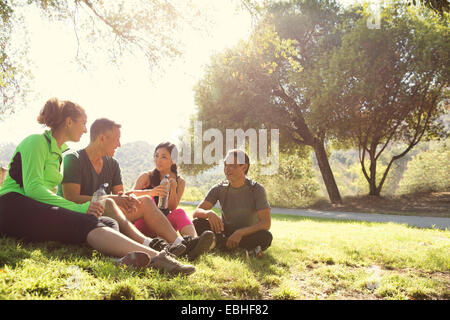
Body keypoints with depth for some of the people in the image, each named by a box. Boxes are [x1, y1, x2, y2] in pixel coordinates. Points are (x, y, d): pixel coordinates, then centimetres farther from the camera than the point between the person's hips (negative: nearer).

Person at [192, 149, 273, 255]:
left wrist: (240, 232, -35)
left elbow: (266, 223, -21)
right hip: (225, 233, 3)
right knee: (197, 224, -22)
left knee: (266, 236, -34)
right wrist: (209, 213, -35)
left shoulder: (256, 189, -12)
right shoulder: (219, 189, -4)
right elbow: (196, 213, -10)